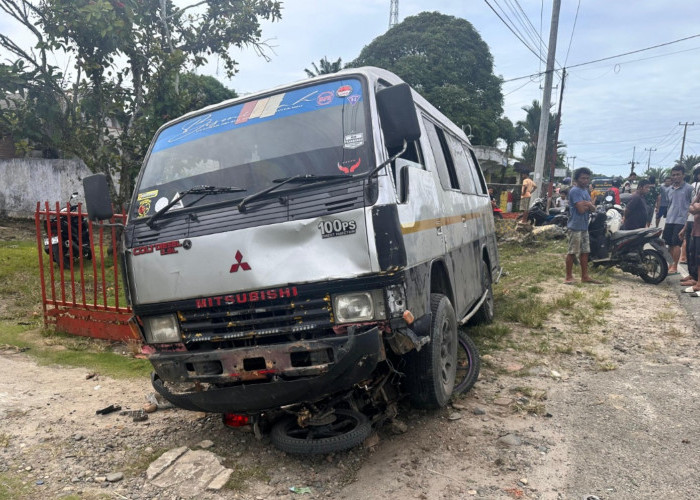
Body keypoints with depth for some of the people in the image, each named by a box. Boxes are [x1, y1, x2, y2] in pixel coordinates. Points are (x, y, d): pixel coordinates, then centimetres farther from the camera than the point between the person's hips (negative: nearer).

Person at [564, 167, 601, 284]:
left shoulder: (586, 190, 17)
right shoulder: (575, 190, -12)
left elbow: (593, 208, 11)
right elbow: (581, 209, -20)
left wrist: (588, 204, -10)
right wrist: (589, 205, 0)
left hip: (584, 226, 9)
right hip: (575, 226, -9)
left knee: (585, 252, 12)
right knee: (572, 252, -5)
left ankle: (585, 276, 19)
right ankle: (568, 277, 1)